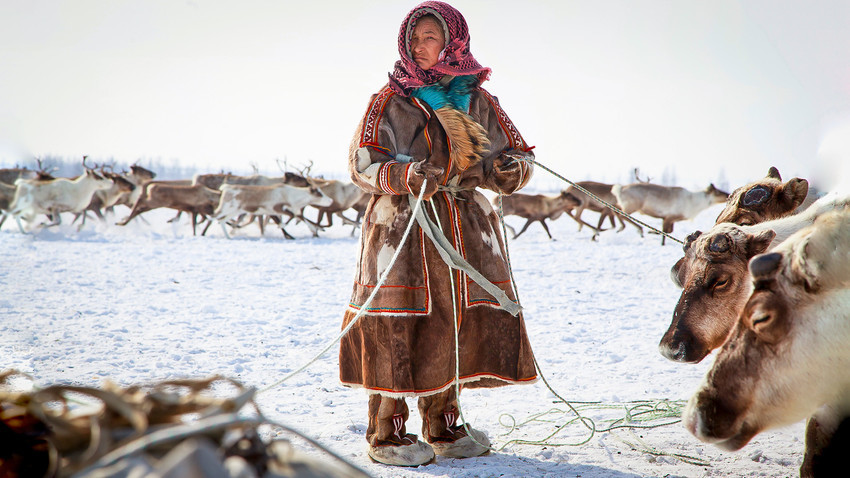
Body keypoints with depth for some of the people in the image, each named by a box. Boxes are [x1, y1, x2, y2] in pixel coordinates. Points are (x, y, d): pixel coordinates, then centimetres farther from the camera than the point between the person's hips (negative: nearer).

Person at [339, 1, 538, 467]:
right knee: (398, 328, -7)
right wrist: (407, 175, -23)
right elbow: (361, 164, -5)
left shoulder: (477, 100, 12)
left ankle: (442, 428, 21)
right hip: (403, 225, -4)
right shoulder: (389, 100, 2)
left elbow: (519, 155, 12)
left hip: (465, 227, 4)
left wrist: (506, 169, -12)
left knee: (455, 326, 5)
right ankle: (387, 433, 5)